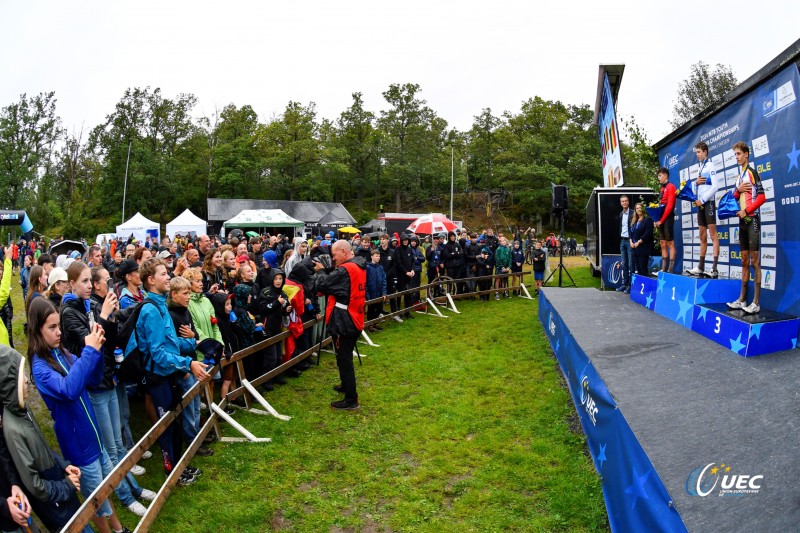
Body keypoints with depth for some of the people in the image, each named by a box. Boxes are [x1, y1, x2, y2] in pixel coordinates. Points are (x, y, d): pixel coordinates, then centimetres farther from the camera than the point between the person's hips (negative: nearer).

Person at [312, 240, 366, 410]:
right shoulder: (359, 267, 8)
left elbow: (322, 285, -20)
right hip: (354, 320, 10)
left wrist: (320, 271, -3)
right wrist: (327, 271, 2)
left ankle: (351, 399, 3)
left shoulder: (345, 270, -22)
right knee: (346, 357, 24)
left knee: (344, 360, -2)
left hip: (343, 322, -10)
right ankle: (347, 385, 40)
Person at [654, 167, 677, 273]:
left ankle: (670, 269, -9)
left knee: (670, 243, -8)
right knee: (663, 244, 9)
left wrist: (661, 220, -15)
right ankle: (664, 268, 13)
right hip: (661, 220, 9)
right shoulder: (662, 188, 18)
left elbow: (669, 206, -15)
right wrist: (656, 219, 7)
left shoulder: (670, 187, -8)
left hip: (667, 218, -9)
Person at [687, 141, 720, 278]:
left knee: (713, 234, -10)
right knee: (702, 236, 10)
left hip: (708, 202, -8)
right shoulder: (700, 167, 18)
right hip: (700, 203, 8)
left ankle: (714, 269, -14)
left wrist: (703, 200, -14)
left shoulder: (710, 165, -6)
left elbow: (715, 186, -15)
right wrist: (696, 182, 0)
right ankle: (701, 267, 14)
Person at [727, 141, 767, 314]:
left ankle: (756, 303, -7)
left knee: (755, 261, -8)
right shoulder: (739, 176, 18)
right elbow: (734, 198, 17)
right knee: (745, 261, 10)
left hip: (752, 219, -8)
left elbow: (762, 196, -14)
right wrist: (738, 190, -1)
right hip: (742, 220, 8)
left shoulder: (751, 172, -6)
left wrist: (746, 210, -15)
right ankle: (742, 300, 14)